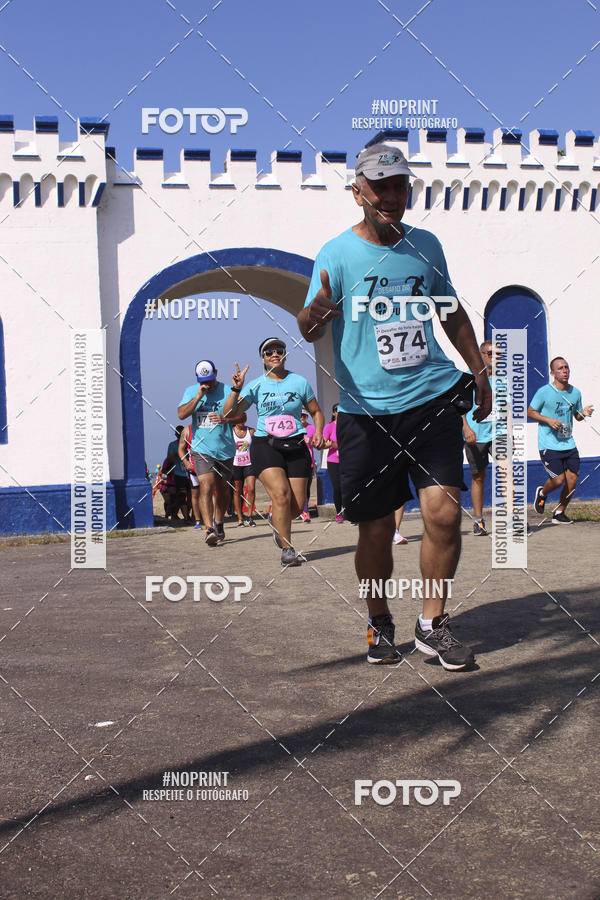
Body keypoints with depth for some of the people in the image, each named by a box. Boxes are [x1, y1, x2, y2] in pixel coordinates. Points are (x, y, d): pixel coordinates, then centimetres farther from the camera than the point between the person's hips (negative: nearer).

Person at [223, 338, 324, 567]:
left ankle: (276, 521, 34)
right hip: (265, 445, -2)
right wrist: (236, 389, -15)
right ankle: (287, 549, -10)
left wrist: (318, 433, 0)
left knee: (298, 505, -1)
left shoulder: (299, 382, 7)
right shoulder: (256, 386, 3)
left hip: (295, 446, 2)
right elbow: (229, 413, -2)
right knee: (281, 494, -21)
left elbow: (316, 412, 17)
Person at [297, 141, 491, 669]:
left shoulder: (426, 244, 11)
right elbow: (308, 330, -11)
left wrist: (479, 373, 22)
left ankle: (433, 625, 9)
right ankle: (379, 625, 24)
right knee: (376, 528, 2)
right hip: (367, 409, -2)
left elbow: (452, 312, 24)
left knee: (444, 511, -9)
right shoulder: (337, 254, -1)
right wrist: (315, 313, -34)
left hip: (433, 395, 3)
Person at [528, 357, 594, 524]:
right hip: (549, 445, -5)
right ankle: (542, 494, 24)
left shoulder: (575, 392, 8)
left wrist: (584, 413, -3)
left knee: (572, 479, -1)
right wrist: (548, 420, -15)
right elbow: (530, 412, -1)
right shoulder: (544, 392, -8)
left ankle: (559, 513, 17)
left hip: (569, 444, 5)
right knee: (558, 479, -10)